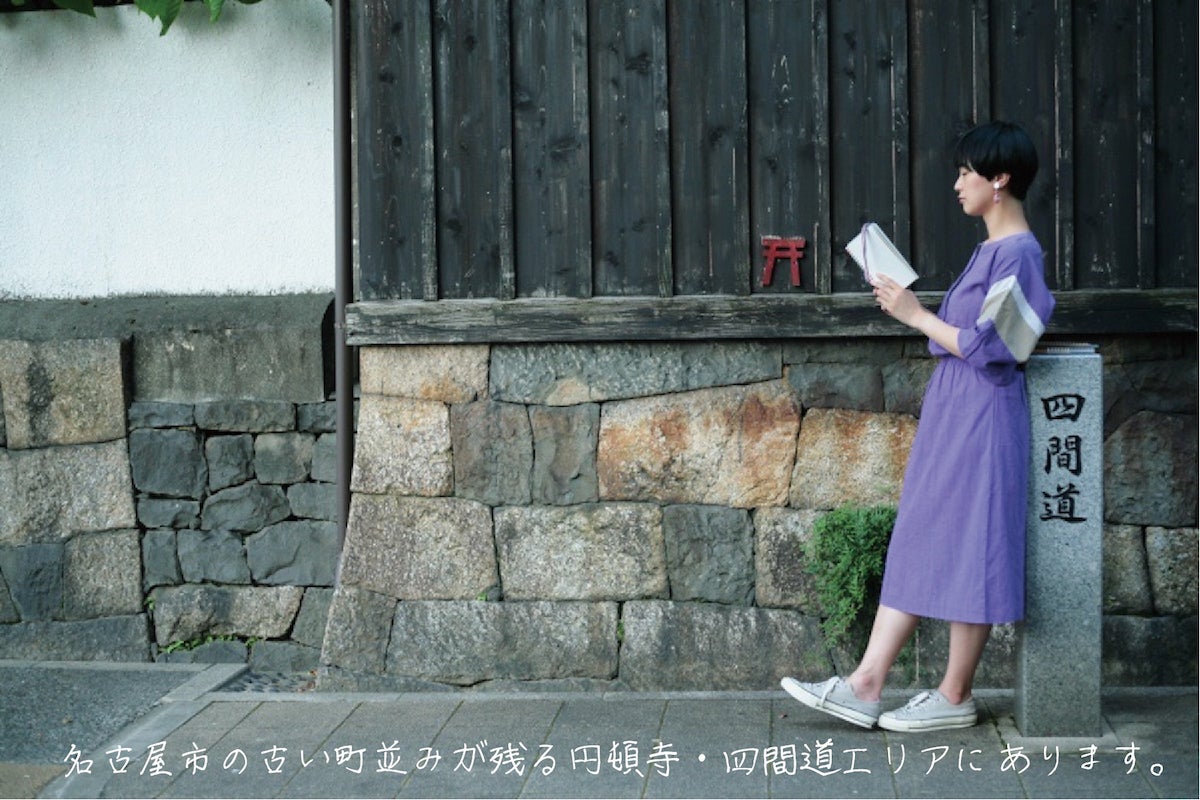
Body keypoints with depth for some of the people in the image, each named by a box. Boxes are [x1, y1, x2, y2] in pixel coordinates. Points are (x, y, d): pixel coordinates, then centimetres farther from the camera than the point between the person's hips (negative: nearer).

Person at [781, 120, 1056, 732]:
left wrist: (916, 314, -14)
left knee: (965, 551, -1)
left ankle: (955, 697, 11)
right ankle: (864, 688, 10)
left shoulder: (1016, 252, -14)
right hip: (952, 412, 10)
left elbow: (985, 348, -19)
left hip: (979, 418, -10)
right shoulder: (993, 249, 15)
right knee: (917, 547, 8)